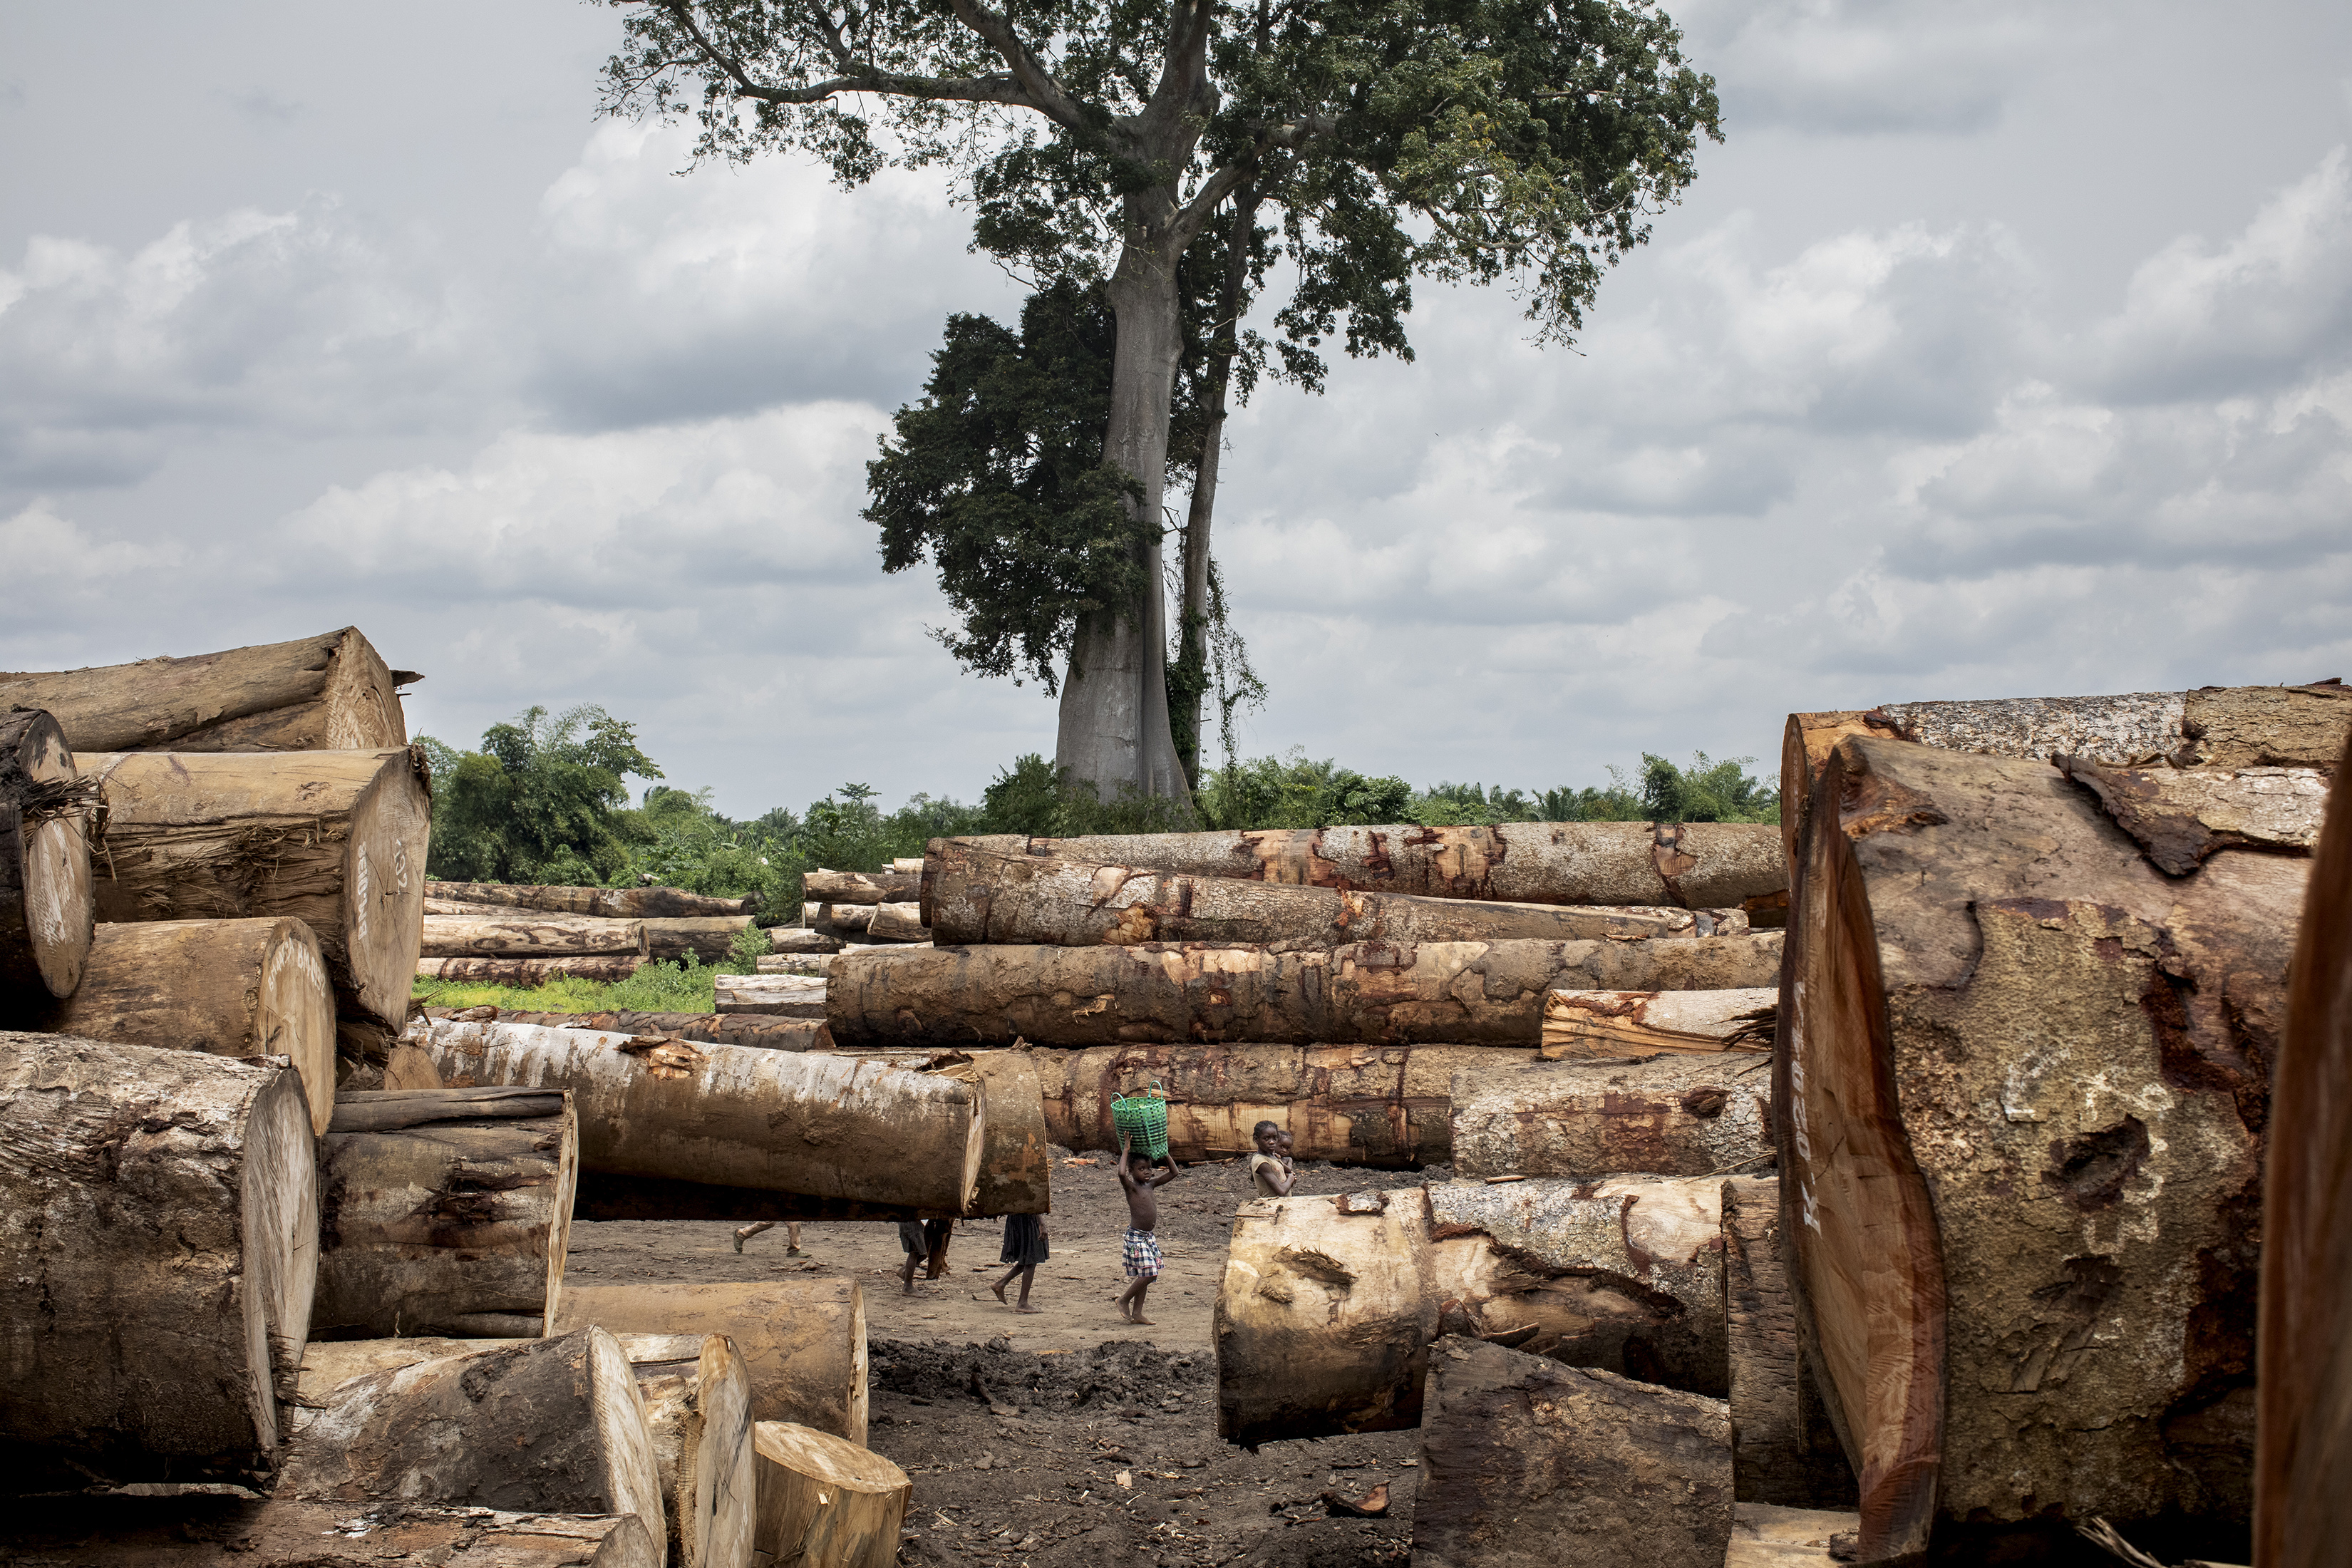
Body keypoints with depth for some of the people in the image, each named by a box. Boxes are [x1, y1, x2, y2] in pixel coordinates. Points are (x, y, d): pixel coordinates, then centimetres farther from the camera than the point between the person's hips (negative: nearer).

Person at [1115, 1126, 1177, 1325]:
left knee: (1146, 1275, 9)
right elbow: (1121, 1173, -33)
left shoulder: (1150, 1184, 10)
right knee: (1148, 1274, -13)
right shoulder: (1131, 1187, -11)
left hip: (1149, 1237, 8)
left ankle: (1137, 1313, 16)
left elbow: (1173, 1173, 15)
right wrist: (1126, 1150, -24)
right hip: (1136, 1237, -8)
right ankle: (1124, 1300, 5)